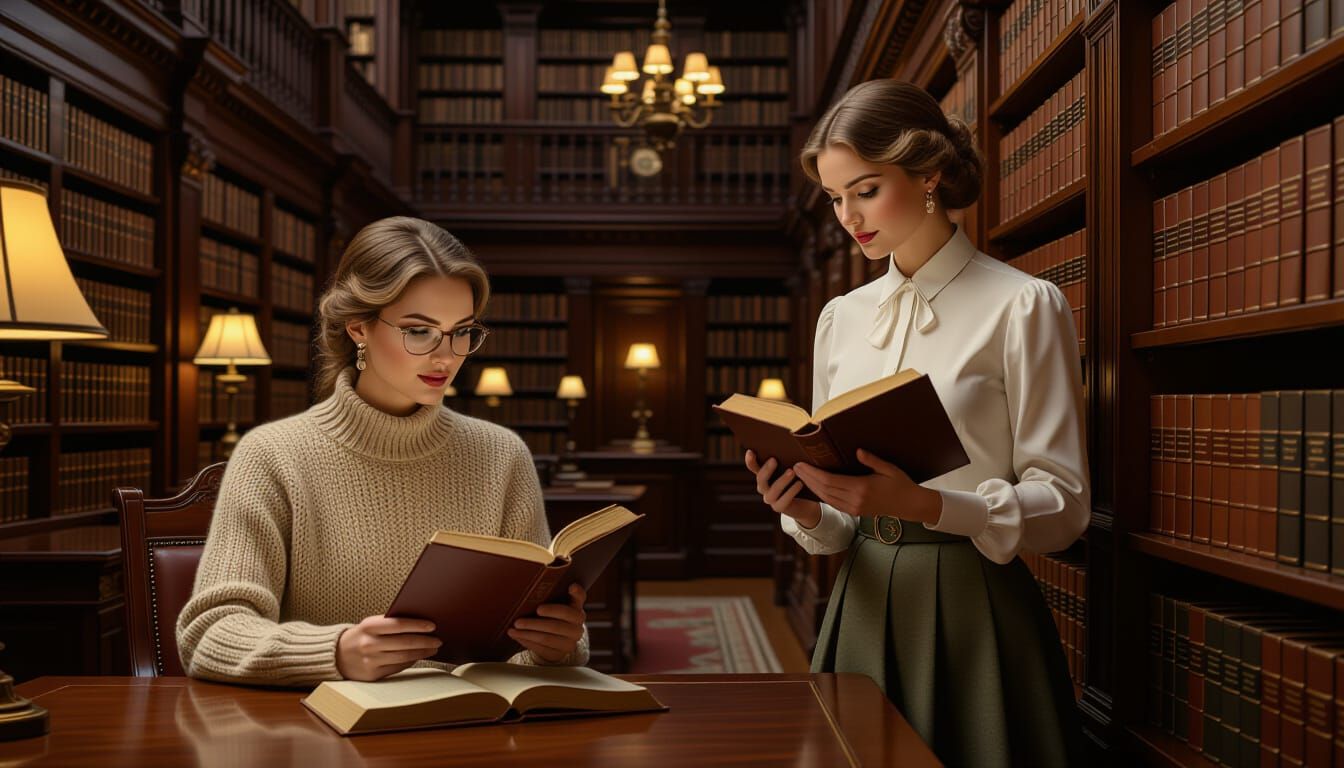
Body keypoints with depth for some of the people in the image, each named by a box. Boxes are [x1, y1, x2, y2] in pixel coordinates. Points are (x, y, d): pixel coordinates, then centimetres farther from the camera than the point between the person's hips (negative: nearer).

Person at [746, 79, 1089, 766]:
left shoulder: (1023, 306, -7)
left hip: (972, 609, -5)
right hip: (863, 602, 5)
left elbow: (1063, 504, -11)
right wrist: (805, 511, -10)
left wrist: (924, 504, -25)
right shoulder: (840, 317, 9)